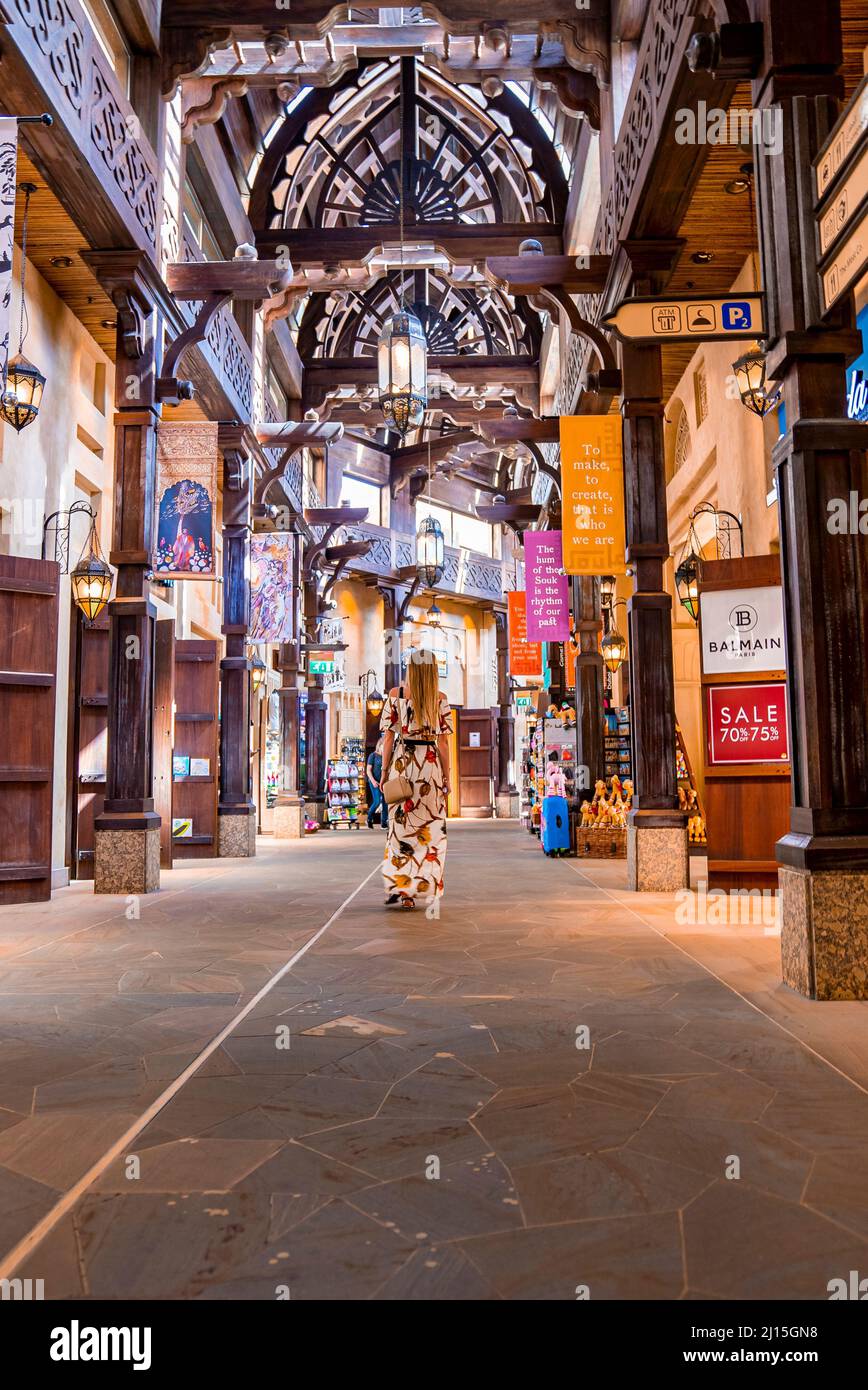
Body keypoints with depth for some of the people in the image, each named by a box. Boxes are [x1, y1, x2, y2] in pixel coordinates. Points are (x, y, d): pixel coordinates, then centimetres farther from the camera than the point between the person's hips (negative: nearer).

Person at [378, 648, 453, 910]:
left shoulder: (395, 694, 0)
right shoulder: (439, 698, -2)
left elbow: (388, 737, -1)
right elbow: (443, 742, -2)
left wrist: (385, 771, 6)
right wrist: (446, 776, 5)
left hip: (402, 762, 1)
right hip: (430, 763, -1)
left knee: (400, 827, 8)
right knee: (430, 828, 7)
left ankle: (398, 888, 5)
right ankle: (423, 890, 9)